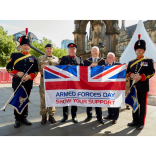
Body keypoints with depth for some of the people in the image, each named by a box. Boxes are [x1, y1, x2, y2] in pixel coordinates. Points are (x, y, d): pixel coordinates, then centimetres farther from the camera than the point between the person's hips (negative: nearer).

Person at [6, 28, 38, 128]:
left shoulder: (33, 58, 9)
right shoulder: (14, 55, 6)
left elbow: (36, 70, 5)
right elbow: (8, 68, 5)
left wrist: (30, 76, -14)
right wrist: (17, 73, -12)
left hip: (28, 83, 1)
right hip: (17, 82, -1)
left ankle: (24, 117, 23)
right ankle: (18, 119, 18)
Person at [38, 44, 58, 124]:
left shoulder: (56, 59, 12)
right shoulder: (41, 58, 9)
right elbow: (37, 69, 7)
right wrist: (41, 68, -13)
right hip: (44, 80, -1)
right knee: (43, 98, 0)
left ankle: (51, 115, 17)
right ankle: (44, 116, 13)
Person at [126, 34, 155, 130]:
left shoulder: (149, 60, 1)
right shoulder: (131, 62, 13)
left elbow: (152, 72, -9)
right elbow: (127, 71, 11)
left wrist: (141, 77, -22)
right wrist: (131, 75, -13)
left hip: (143, 86, -4)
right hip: (133, 86, 4)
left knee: (142, 104, 4)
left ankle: (141, 123, 16)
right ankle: (135, 120, 26)